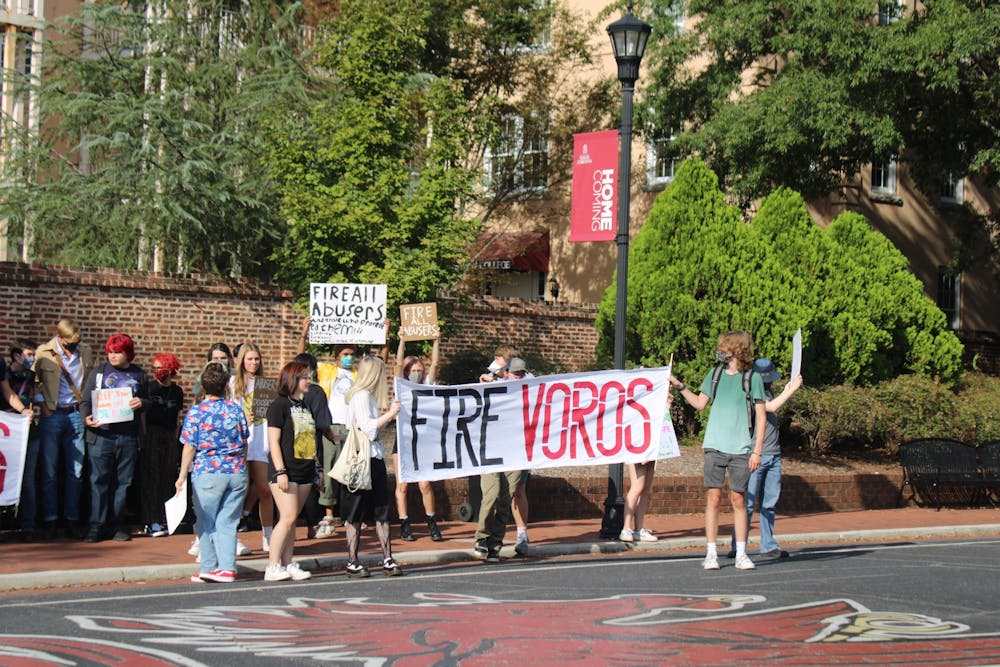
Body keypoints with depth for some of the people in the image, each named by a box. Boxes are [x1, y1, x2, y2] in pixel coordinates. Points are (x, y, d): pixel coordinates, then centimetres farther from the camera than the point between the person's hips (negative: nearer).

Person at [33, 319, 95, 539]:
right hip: (52, 416, -2)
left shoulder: (85, 352, 5)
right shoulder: (43, 353, -2)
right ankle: (50, 521, 7)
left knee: (76, 471, 3)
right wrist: (43, 406, -4)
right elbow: (34, 381, 6)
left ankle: (72, 520, 10)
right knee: (49, 472, 0)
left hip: (77, 415, 2)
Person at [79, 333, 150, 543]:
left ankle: (116, 525, 12)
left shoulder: (139, 375, 12)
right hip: (101, 434, -1)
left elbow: (147, 403, 16)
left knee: (122, 481, 4)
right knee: (99, 480, -4)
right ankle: (96, 525, 0)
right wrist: (87, 417, -13)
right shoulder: (98, 372, 9)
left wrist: (141, 403, -8)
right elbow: (85, 400, 7)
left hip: (128, 436, 1)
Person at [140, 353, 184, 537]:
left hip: (169, 439, 4)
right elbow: (141, 415, -1)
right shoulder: (149, 388, -1)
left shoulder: (177, 391, 10)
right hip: (151, 437, -4)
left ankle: (164, 520, 9)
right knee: (152, 479, -6)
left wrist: (176, 439, 13)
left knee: (168, 479, 3)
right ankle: (152, 521, -6)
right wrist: (142, 437, -9)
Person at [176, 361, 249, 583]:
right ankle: (227, 568, -1)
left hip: (207, 474, -3)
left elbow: (189, 448, -6)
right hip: (237, 473, 3)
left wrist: (182, 476, 2)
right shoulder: (236, 410, 4)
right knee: (228, 523, 7)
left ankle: (208, 569, 14)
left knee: (206, 523, 9)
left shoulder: (195, 413, -6)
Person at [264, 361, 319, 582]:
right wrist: (280, 471, -18)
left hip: (304, 471, 7)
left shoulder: (304, 407, 17)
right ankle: (272, 567, -11)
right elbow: (274, 441, -11)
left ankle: (288, 564, 9)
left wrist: (317, 470, 18)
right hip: (286, 471, -7)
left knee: (291, 520, 7)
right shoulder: (279, 405, -6)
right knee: (288, 518, -14)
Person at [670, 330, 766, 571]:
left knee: (738, 499, 3)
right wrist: (679, 386, 9)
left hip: (741, 449, -2)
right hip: (715, 446, 2)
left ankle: (741, 554, 10)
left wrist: (757, 450, -4)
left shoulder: (752, 378, 0)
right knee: (713, 498, -1)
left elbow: (760, 417, 1)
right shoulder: (715, 376, 10)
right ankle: (711, 553, 2)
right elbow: (699, 403, 20)